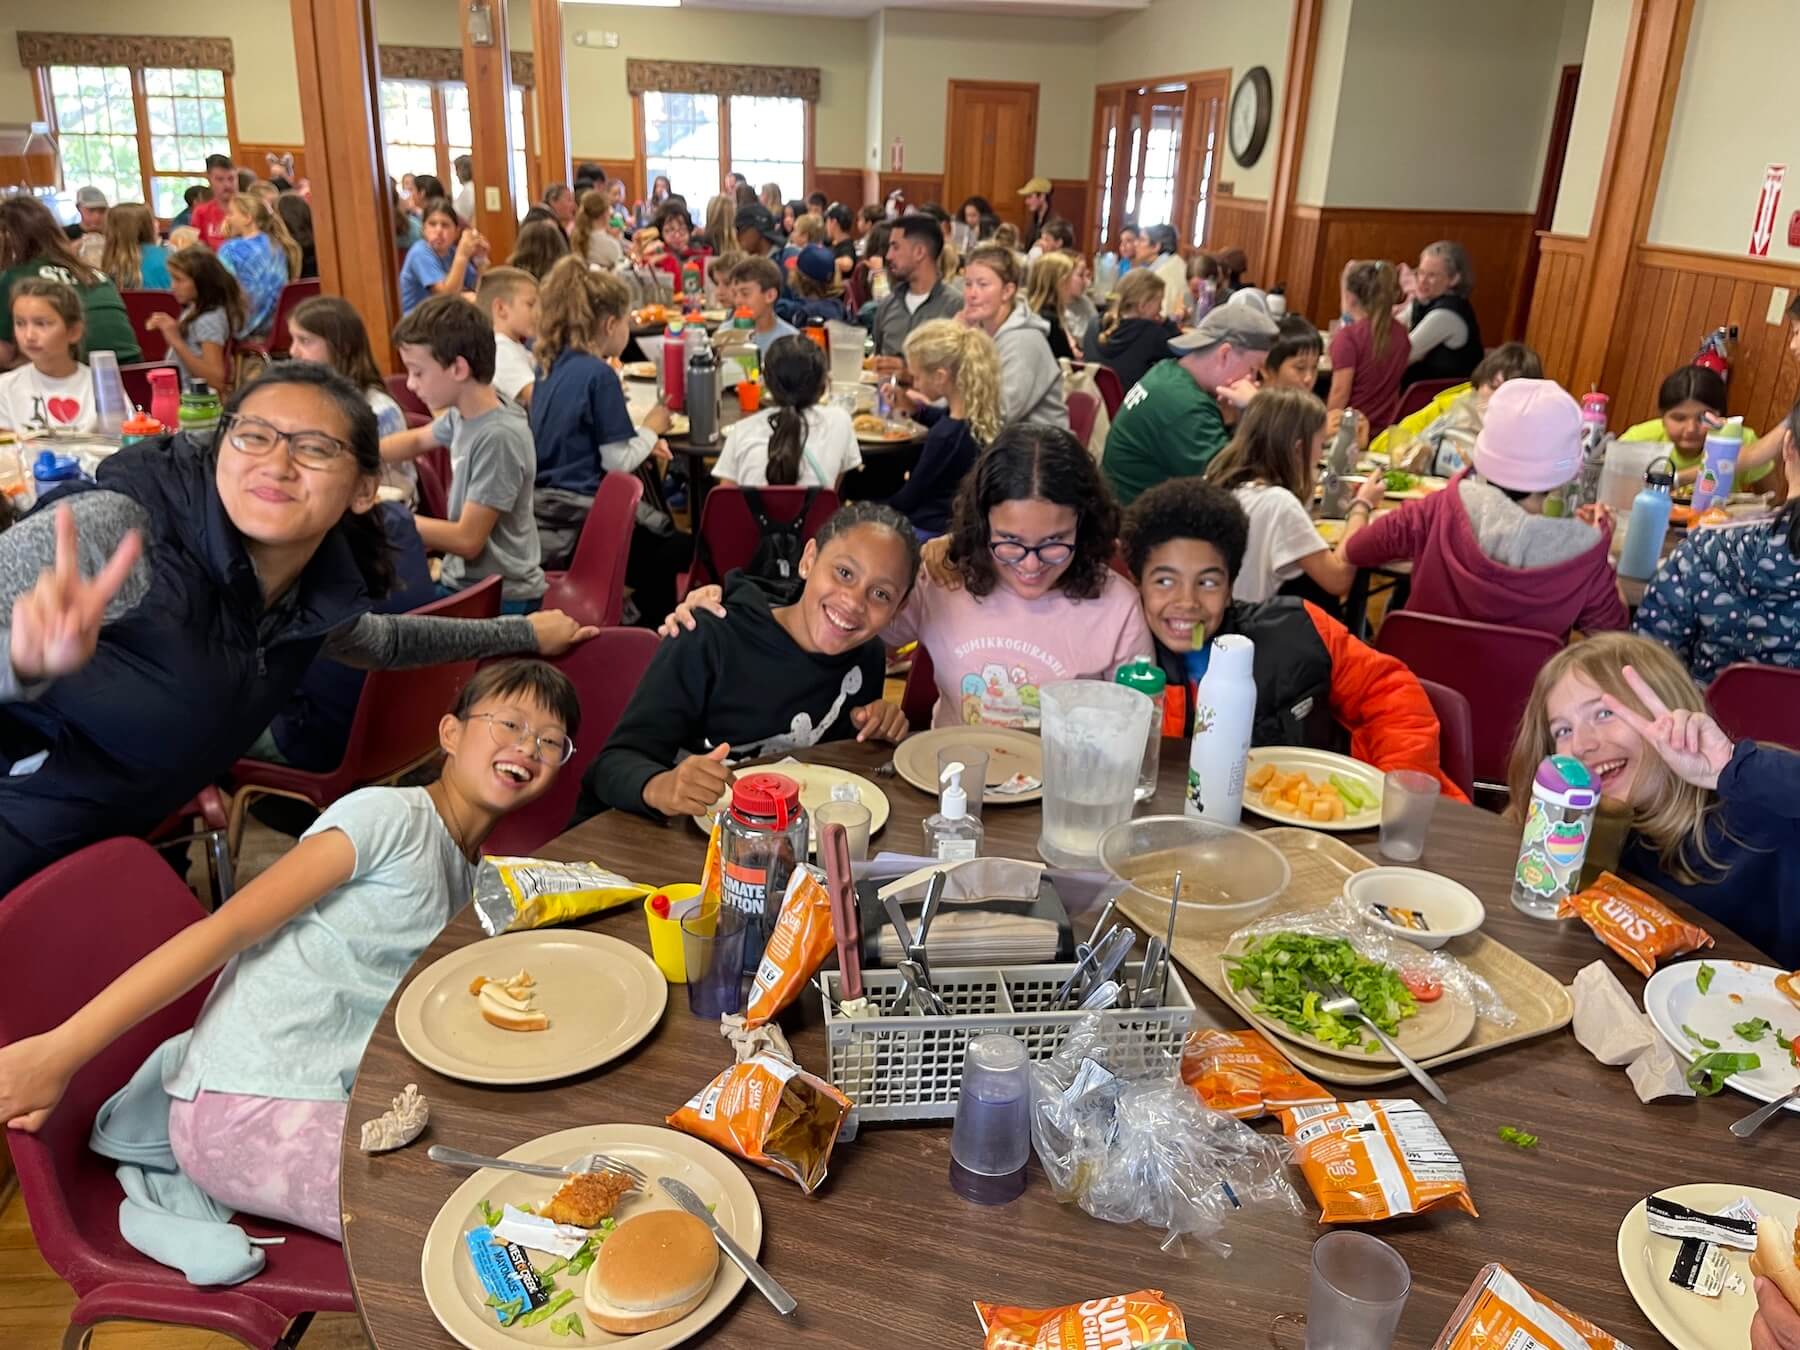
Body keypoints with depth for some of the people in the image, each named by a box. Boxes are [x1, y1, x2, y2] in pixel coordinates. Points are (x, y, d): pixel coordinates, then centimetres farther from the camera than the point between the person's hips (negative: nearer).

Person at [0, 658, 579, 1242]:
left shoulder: (469, 874, 14)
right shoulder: (390, 816, -12)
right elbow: (228, 928, -16)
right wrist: (59, 1051, -17)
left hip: (339, 1096, 8)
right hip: (247, 1113, -8)